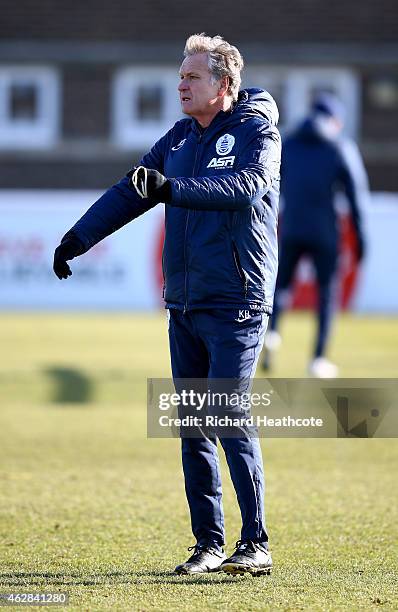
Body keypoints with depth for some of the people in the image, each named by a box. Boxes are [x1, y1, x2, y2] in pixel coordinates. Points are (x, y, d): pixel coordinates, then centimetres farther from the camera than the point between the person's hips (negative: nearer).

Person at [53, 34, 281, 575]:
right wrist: (76, 240, 12)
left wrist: (173, 189, -37)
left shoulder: (256, 130, -7)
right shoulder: (180, 138, 15)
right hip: (184, 305, 7)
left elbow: (246, 185, -26)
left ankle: (256, 544, -9)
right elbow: (129, 192, 18)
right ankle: (209, 544, 9)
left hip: (236, 305, -7)